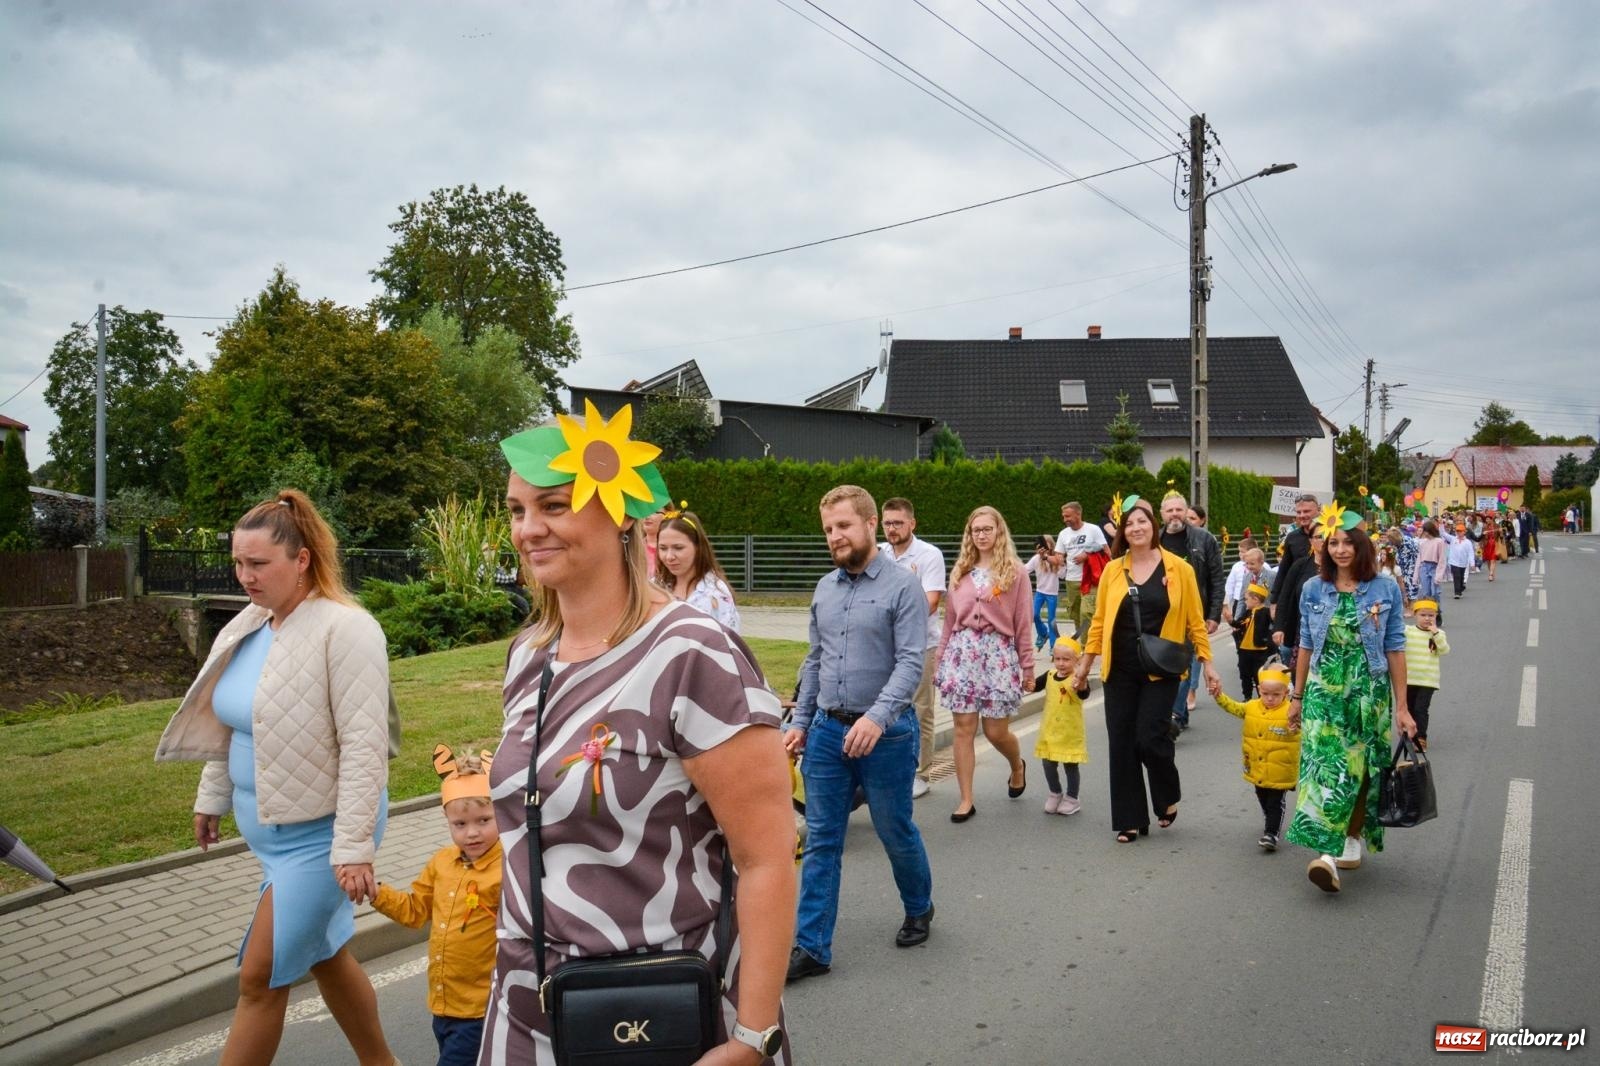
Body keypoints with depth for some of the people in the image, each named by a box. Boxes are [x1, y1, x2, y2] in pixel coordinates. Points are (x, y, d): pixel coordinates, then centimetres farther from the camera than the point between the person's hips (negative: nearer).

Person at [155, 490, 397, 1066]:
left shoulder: (344, 629, -21)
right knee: (327, 955, 19)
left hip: (320, 833, -8)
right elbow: (226, 725, 17)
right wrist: (211, 798, 20)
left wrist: (353, 847, -25)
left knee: (259, 978, -1)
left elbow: (364, 746, -24)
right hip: (270, 826, 8)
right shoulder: (248, 627, 5)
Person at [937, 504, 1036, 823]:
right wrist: (940, 658, 10)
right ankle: (966, 799, 9)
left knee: (996, 731, 2)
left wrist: (1027, 666, -1)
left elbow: (1022, 624, 0)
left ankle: (1017, 767, 35)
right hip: (962, 651, 3)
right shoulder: (961, 571, 10)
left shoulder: (1014, 572, 1)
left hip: (998, 652, -3)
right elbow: (950, 620, 12)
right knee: (964, 729, 1)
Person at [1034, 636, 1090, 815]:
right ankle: (1055, 794, 32)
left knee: (1070, 765, 8)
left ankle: (1071, 799, 23)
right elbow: (1035, 686, 10)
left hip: (1071, 733, -5)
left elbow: (1084, 694, -33)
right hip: (1050, 730, 5)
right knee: (1048, 764, 11)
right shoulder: (1049, 675, 0)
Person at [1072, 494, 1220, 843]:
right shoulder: (1113, 570, 3)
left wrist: (1208, 665, 0)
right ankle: (1131, 820, 17)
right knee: (1121, 744, 4)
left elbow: (1195, 620, 2)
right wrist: (1084, 664, 8)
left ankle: (1169, 798, 21)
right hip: (1120, 670, 3)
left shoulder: (1178, 568, -2)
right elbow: (1100, 621, 8)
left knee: (1150, 737, -9)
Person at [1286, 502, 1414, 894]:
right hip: (1324, 691, 0)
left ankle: (1352, 839, 24)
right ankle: (1327, 853, -12)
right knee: (1325, 764, -11)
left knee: (1361, 770, 5)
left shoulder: (1385, 590, -1)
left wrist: (1401, 706, -1)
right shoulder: (1313, 590, 3)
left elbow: (1395, 650, 0)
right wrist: (1297, 696, 10)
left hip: (1369, 694, 0)